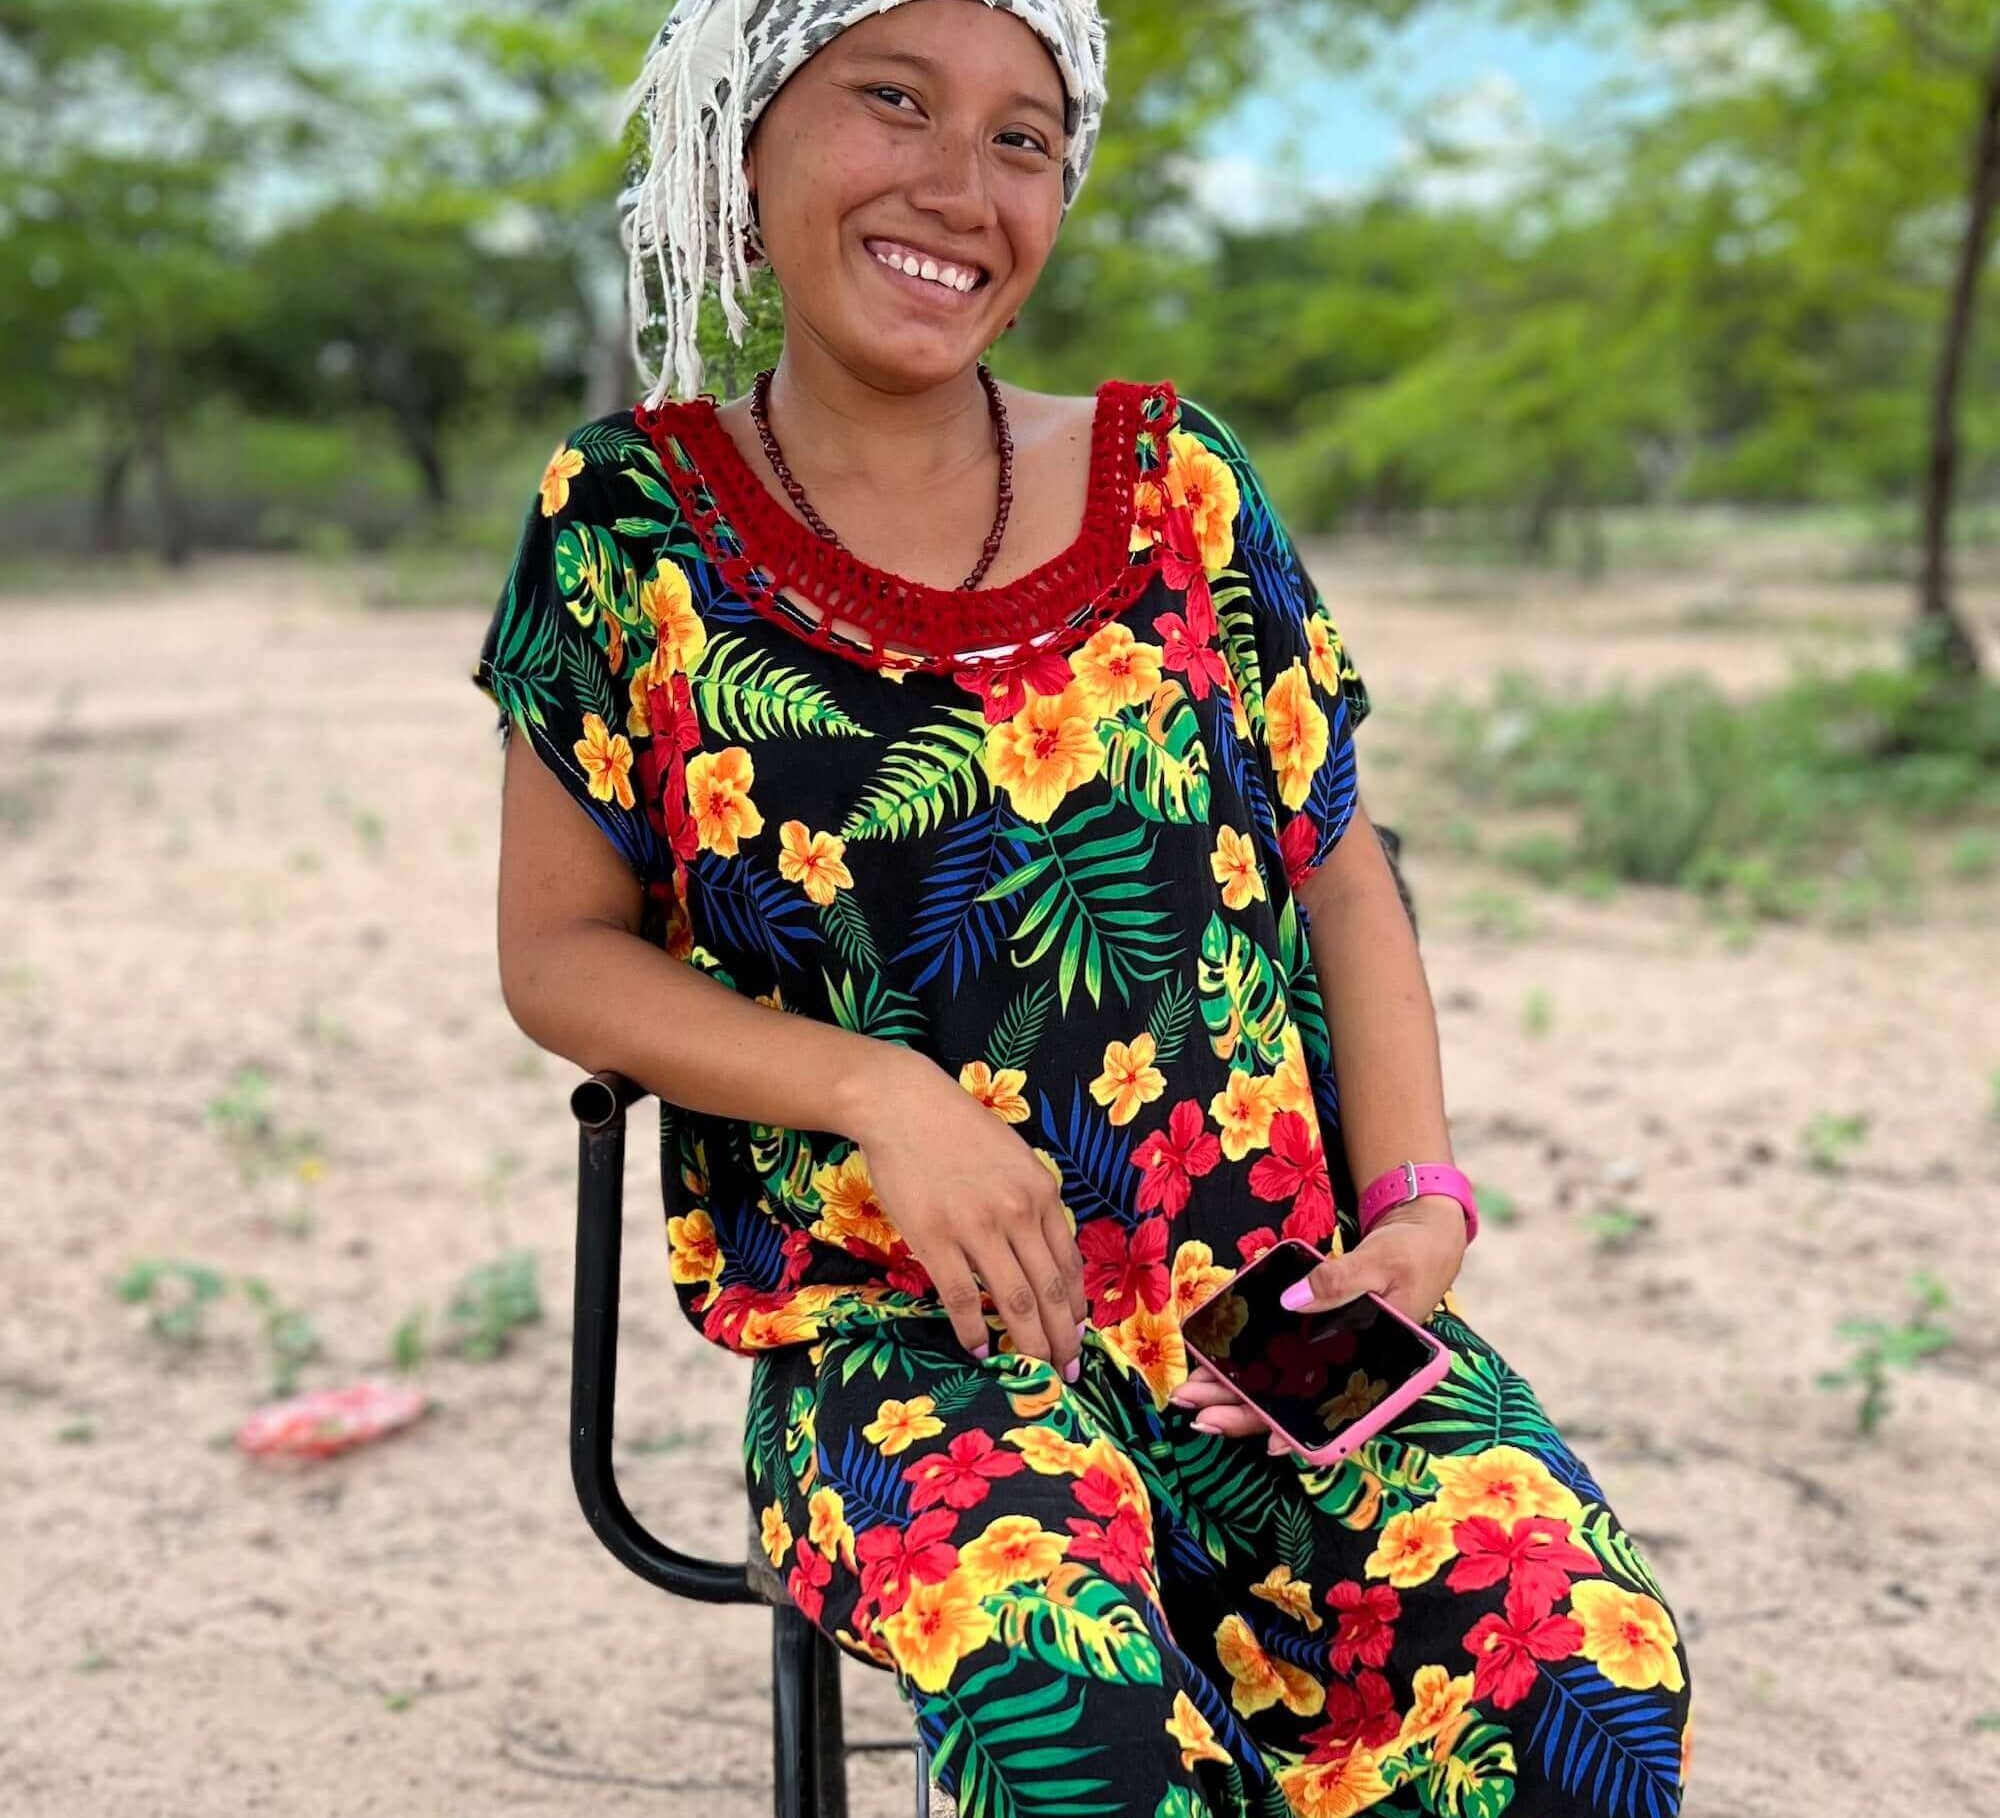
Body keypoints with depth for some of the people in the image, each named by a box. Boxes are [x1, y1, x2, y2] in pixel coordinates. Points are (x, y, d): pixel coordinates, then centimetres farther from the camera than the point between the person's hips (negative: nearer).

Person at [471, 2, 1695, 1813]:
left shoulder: (1174, 477, 6)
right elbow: (561, 948, 3)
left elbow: (1341, 871, 10)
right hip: (902, 1323, -2)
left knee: (1584, 1668, -23)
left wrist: (1420, 1207, -4)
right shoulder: (633, 526, 1)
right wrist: (882, 1090, -12)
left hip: (1286, 1293, 3)